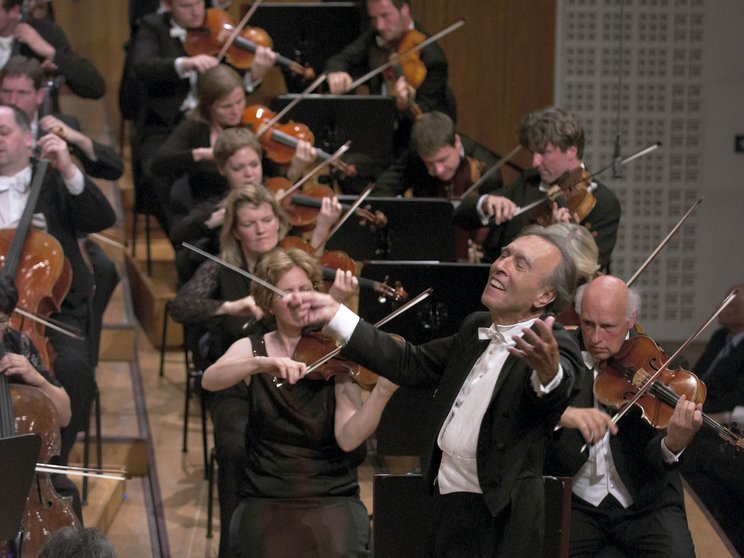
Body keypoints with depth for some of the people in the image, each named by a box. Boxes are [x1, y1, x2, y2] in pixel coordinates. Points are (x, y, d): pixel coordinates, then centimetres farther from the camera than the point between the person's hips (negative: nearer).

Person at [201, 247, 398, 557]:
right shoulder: (252, 349, 5)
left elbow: (348, 438, -13)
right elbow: (209, 380, -16)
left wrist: (382, 392, -30)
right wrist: (260, 363, -33)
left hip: (332, 498, -1)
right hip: (265, 498, 1)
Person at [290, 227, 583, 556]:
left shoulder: (556, 348, -13)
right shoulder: (475, 329, 11)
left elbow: (556, 400, -33)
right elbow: (410, 365, 17)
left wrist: (549, 373, -57)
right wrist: (335, 316, 14)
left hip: (498, 519, -7)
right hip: (445, 504, 7)